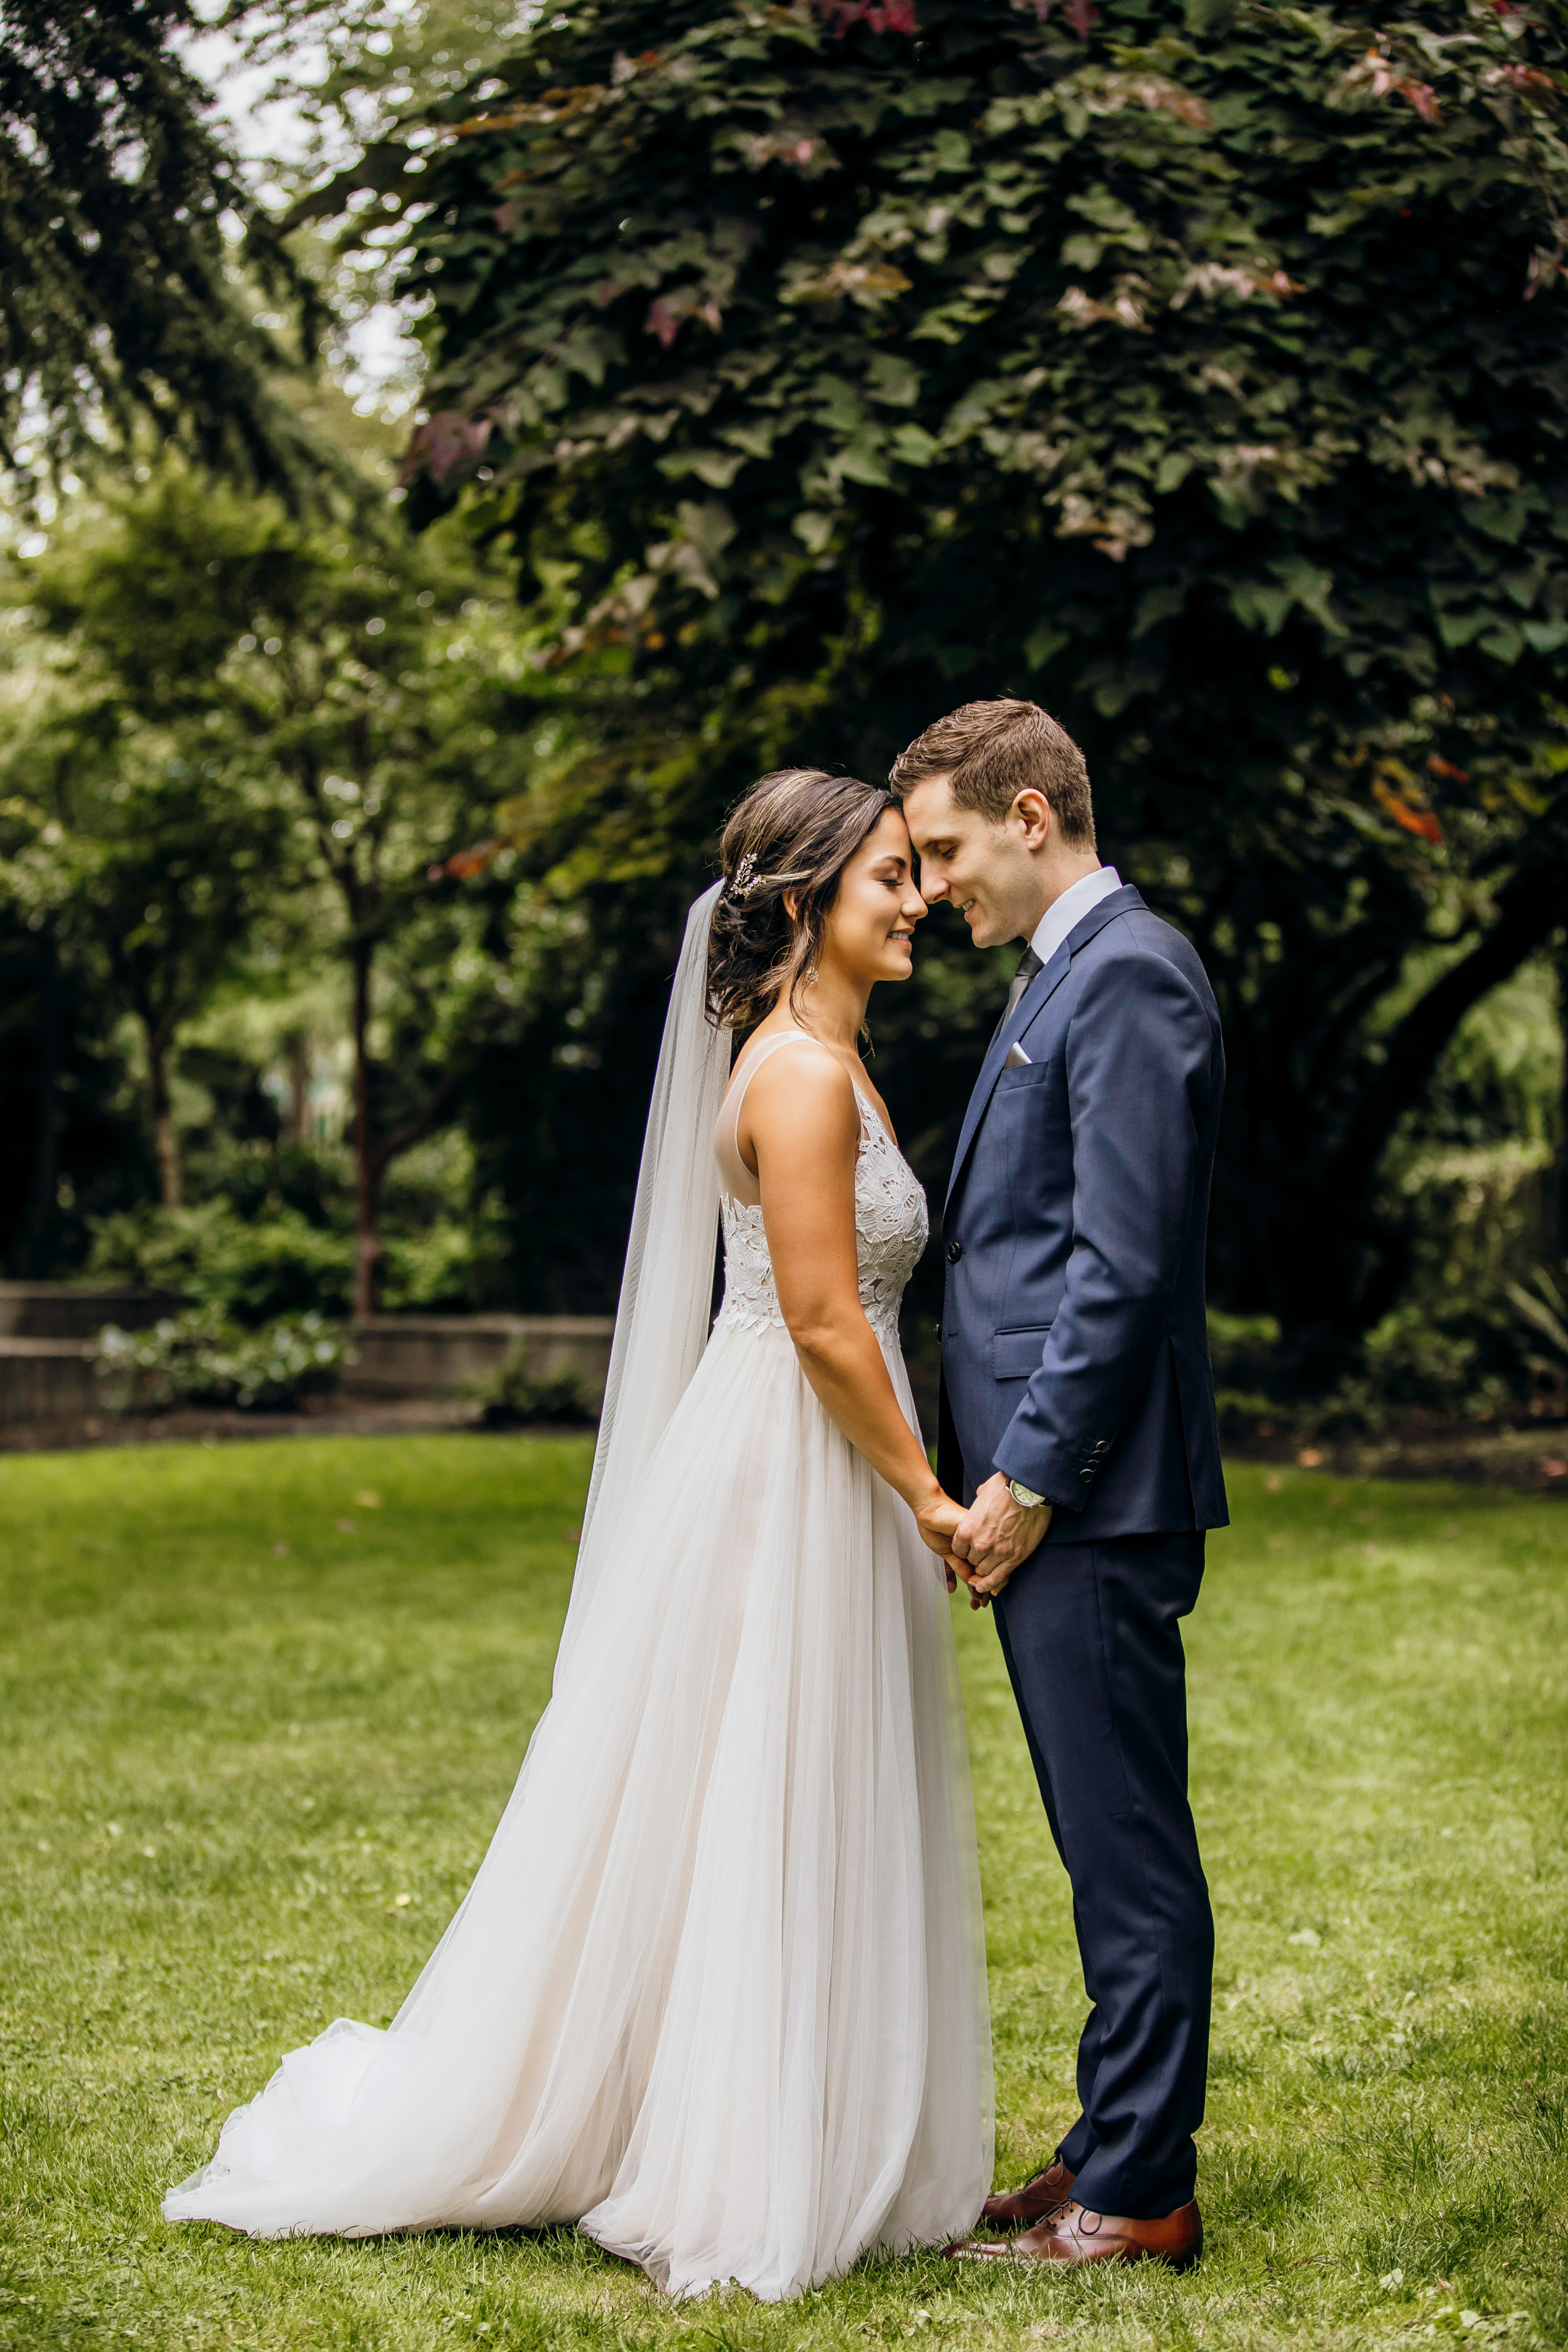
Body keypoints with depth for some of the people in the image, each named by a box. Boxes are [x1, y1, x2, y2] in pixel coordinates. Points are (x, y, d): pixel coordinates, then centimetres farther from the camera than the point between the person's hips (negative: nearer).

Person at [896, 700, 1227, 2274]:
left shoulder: (1126, 976, -13)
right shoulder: (1058, 977, 19)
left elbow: (1124, 1261, -19)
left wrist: (1028, 1477, -17)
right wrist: (994, 1475, 17)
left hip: (1091, 1497, -10)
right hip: (1045, 1492, 10)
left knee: (1129, 1851, -2)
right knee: (1112, 1848, 15)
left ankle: (1135, 2200, 5)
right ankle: (1120, 2154, 24)